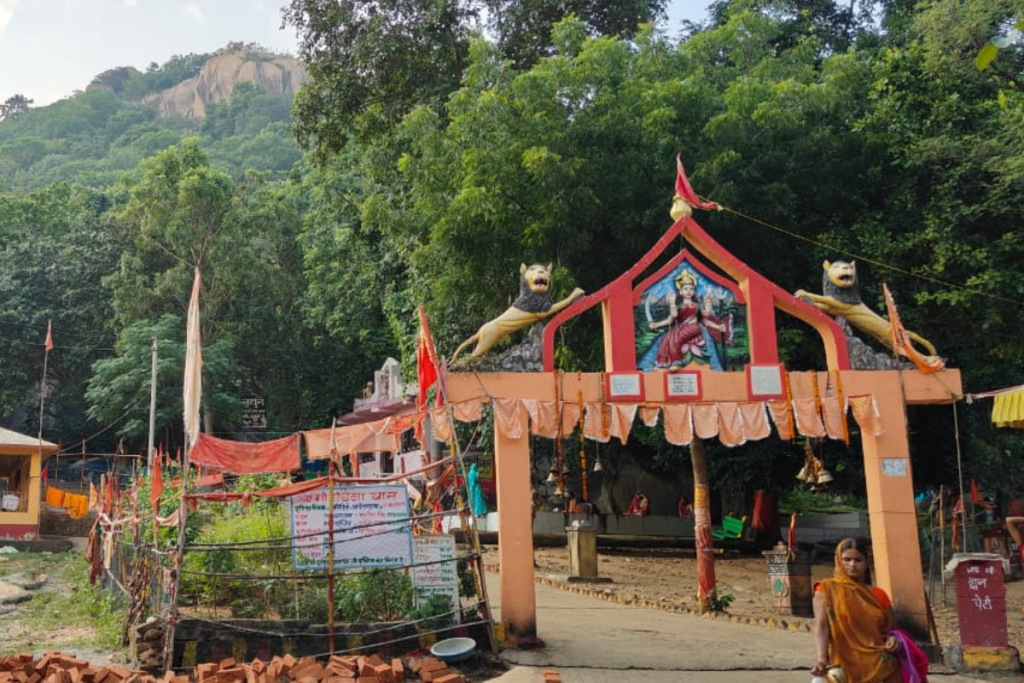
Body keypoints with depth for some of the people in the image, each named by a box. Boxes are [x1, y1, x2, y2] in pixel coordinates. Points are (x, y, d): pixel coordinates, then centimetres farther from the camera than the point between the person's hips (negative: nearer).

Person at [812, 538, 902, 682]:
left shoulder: (878, 594, 13)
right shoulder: (826, 590, 3)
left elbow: (891, 629, 19)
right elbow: (821, 626, -8)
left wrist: (893, 640, -5)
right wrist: (822, 657, -25)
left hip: (882, 668, 4)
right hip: (847, 669, -3)